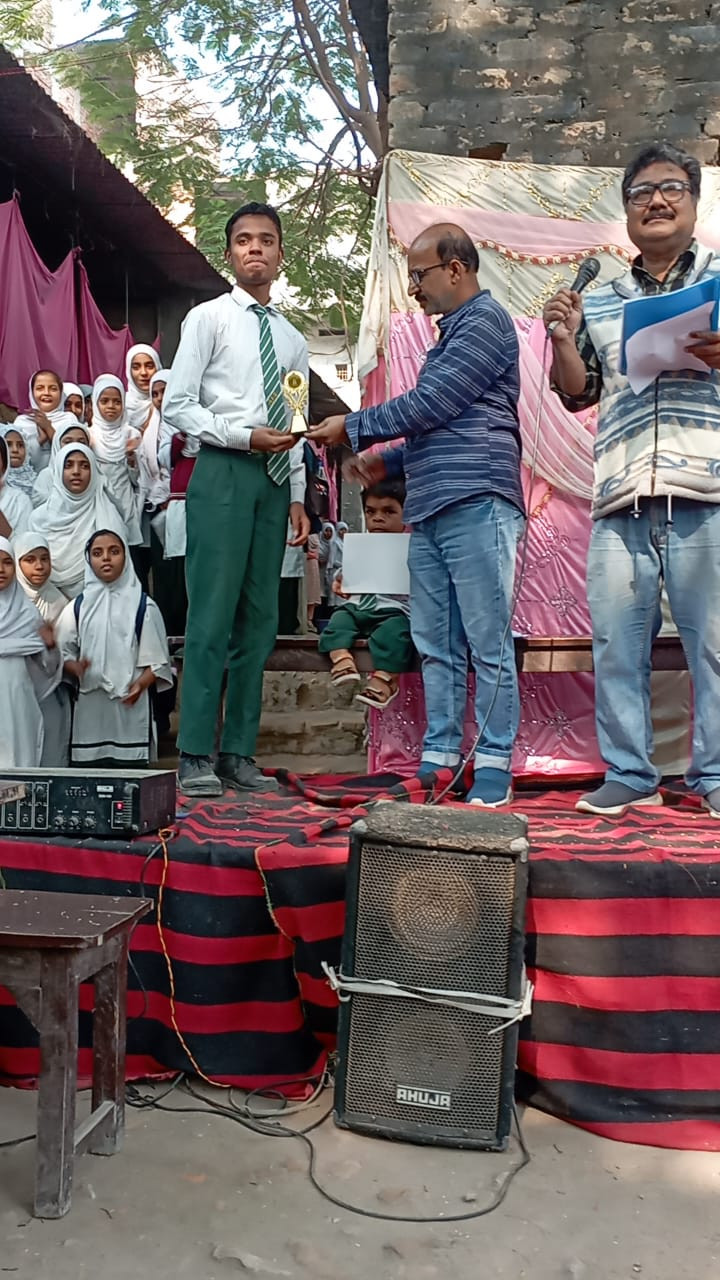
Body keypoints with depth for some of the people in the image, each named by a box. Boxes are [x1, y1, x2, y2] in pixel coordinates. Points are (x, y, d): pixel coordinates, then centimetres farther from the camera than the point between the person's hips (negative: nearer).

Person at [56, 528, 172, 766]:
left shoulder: (143, 606, 4)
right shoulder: (77, 608, 10)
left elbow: (157, 660, 1)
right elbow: (64, 651, 7)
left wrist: (140, 685, -16)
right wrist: (75, 668, -14)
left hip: (131, 705, -2)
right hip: (89, 706, 2)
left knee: (131, 767, -3)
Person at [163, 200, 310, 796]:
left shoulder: (293, 339, 20)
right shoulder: (208, 318, 5)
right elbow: (177, 405, -4)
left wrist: (298, 497, 10)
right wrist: (245, 437, -14)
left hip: (274, 481, 5)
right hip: (222, 474, -5)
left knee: (260, 619, 3)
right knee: (213, 613, -10)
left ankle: (239, 754, 10)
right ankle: (196, 756, -4)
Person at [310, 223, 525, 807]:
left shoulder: (485, 321, -3)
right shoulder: (451, 332, 26)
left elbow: (430, 405, -11)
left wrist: (353, 427, -2)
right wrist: (387, 461, 24)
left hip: (476, 503, -9)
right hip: (430, 511, 9)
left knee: (488, 644, -6)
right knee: (435, 645, 7)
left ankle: (495, 766, 0)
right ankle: (438, 759, 12)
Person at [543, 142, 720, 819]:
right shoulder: (599, 302, 21)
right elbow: (577, 394, 21)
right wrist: (564, 338, 4)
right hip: (620, 500, 3)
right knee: (615, 643, 1)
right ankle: (628, 774, 12)